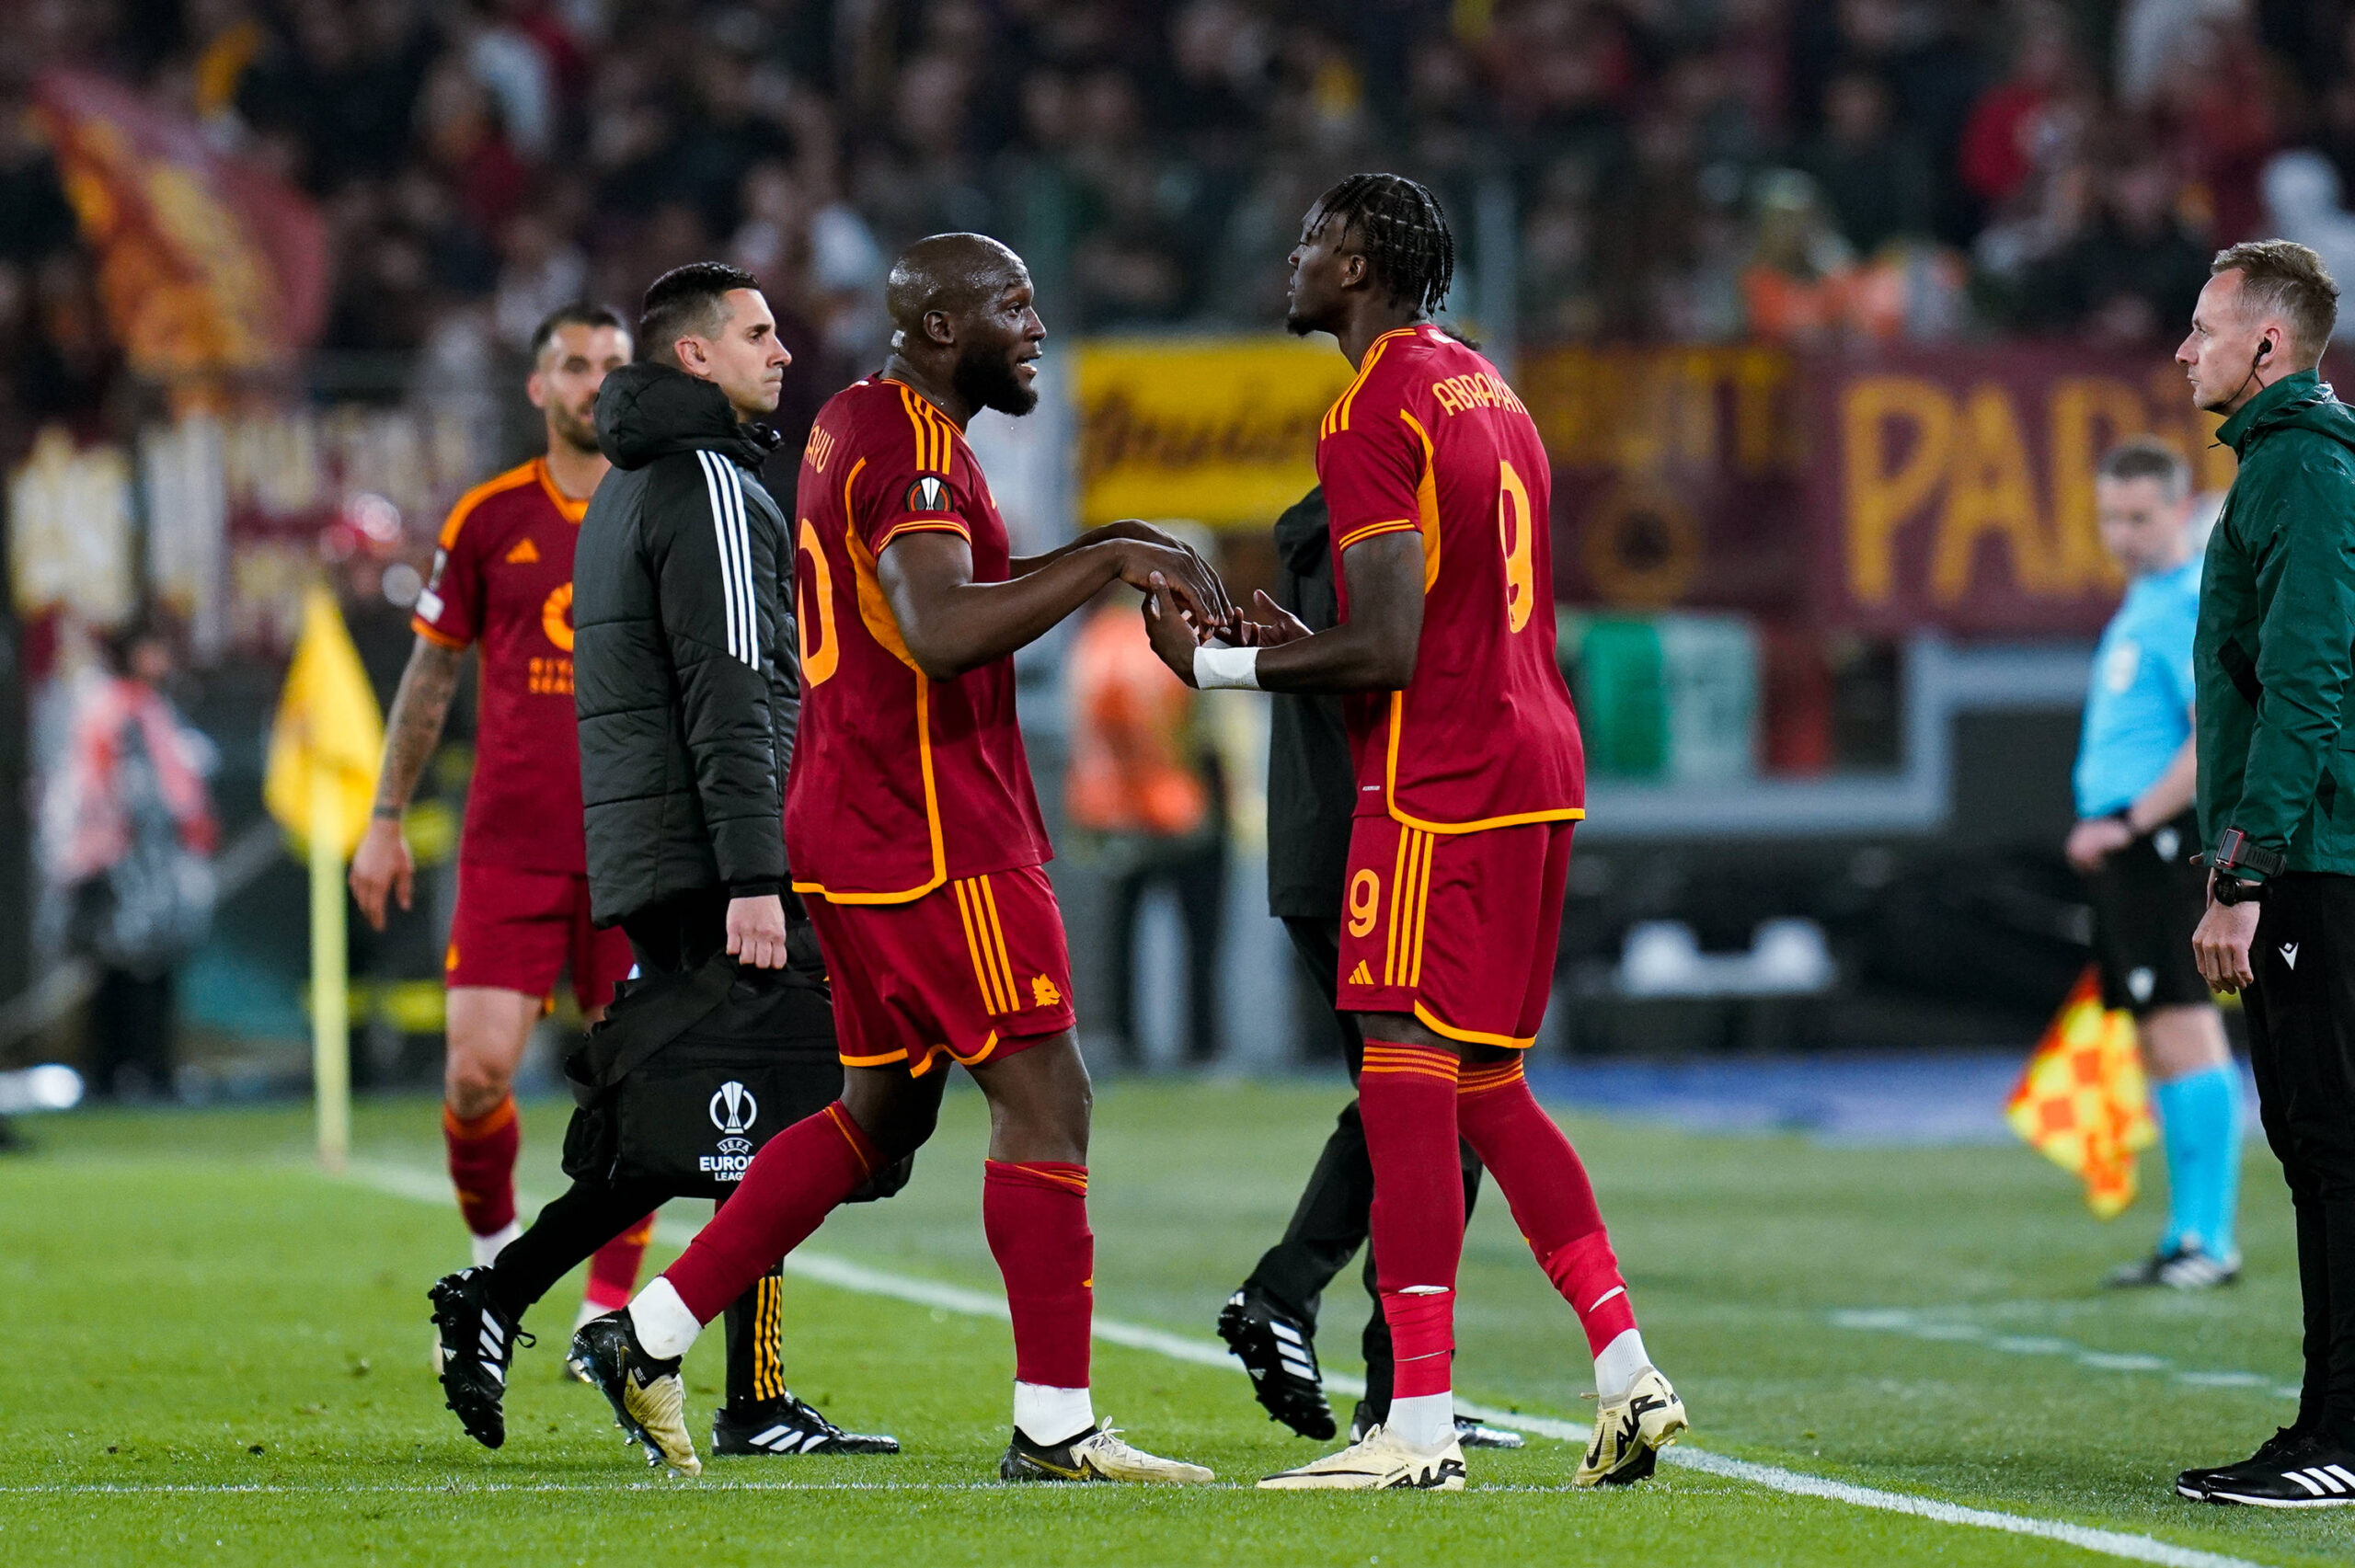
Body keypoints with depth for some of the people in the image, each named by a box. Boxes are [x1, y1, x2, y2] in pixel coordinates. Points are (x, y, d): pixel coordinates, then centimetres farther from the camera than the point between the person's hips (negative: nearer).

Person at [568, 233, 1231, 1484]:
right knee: (1043, 1097, -7)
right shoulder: (908, 444, -16)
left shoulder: (860, 424, 16)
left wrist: (1102, 558, 17)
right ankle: (1053, 1427, -7)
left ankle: (647, 1337, 17)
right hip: (930, 831, -10)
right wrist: (1108, 561, -23)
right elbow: (944, 632, -29)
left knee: (882, 1111, 17)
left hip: (855, 822, 10)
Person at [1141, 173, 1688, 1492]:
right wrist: (1309, 650, 21)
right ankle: (1630, 1373, 9)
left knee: (1407, 1077, -8)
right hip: (1539, 756, 9)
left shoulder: (1375, 416, -12)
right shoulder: (1491, 395, 18)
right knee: (1484, 1085, 15)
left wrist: (1218, 668, -6)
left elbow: (1387, 654, -18)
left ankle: (1421, 1427, -10)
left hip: (1440, 779, -9)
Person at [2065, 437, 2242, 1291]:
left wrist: (2130, 821, -20)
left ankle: (2212, 1242, -14)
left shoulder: (2191, 603, -12)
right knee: (2160, 1043, 11)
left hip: (2165, 838, -10)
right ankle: (2188, 1236, 15)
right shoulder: (2143, 601, 19)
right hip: (2130, 846, 10)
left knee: (2183, 1030, -12)